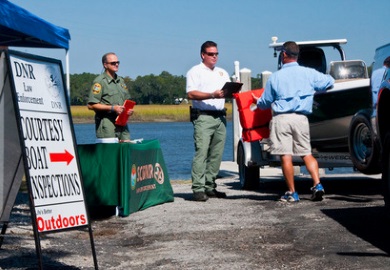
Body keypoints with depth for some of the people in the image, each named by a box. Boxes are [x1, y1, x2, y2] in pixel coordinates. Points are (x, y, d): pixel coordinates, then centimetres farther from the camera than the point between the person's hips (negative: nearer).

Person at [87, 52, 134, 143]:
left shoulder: (121, 81, 19)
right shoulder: (99, 82, -6)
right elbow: (91, 105, -13)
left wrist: (129, 110, 5)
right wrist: (112, 108, -17)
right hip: (106, 123, -7)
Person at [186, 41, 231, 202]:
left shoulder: (222, 73, 24)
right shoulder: (195, 72, 3)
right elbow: (191, 94, -10)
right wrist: (213, 95, -19)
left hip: (220, 117, 7)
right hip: (203, 117, -6)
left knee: (217, 154, 5)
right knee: (201, 152, -14)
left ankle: (209, 187, 10)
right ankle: (198, 189, -16)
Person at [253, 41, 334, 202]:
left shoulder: (275, 77, 2)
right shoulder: (309, 74, 5)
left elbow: (265, 103, 10)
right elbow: (329, 82, 18)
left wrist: (257, 101, 34)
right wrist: (314, 88, 37)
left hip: (281, 118, -2)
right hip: (301, 118, 2)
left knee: (286, 156, 0)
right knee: (306, 154, 11)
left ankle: (292, 193, 1)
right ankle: (317, 185, -4)